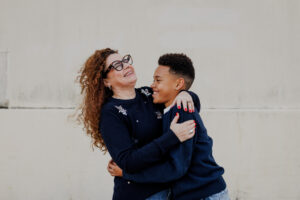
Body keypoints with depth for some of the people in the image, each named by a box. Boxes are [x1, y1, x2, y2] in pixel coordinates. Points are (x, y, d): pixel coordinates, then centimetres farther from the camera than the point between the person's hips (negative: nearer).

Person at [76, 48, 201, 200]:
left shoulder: (148, 94, 4)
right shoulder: (110, 113, -13)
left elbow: (195, 104, 15)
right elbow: (128, 162, -24)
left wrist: (184, 94, -9)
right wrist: (172, 137, -28)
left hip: (165, 187, 6)